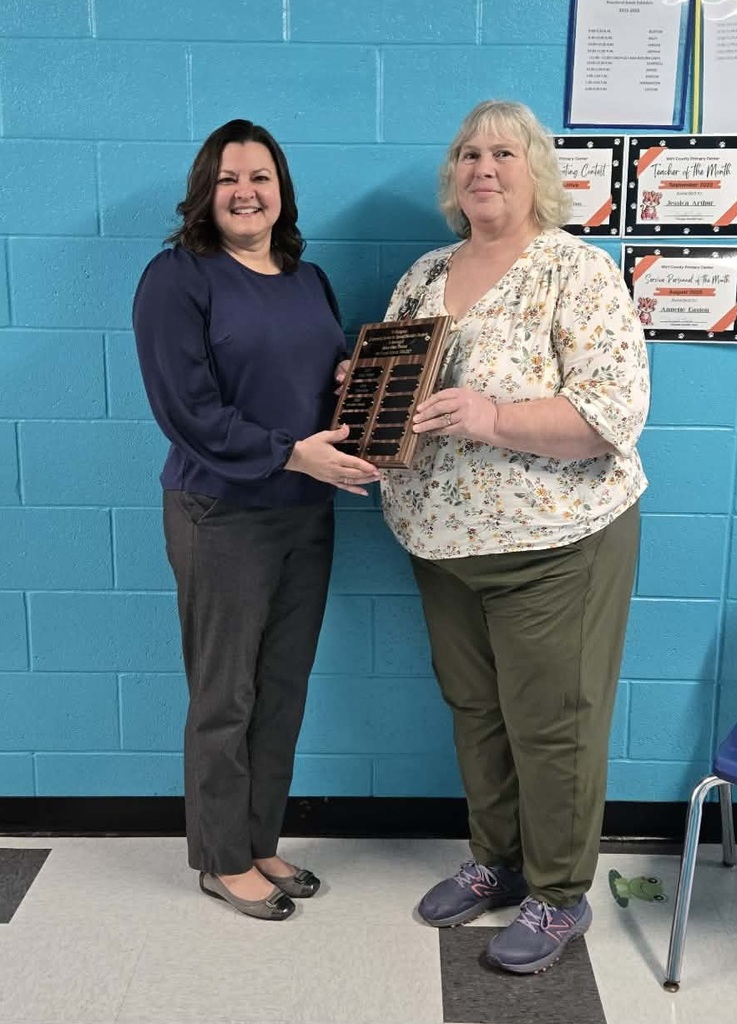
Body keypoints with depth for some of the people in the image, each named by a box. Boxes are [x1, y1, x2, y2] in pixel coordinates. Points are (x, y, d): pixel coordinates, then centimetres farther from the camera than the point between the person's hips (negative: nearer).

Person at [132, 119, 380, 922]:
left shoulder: (308, 279, 12)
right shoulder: (176, 277, -9)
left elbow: (334, 372, 20)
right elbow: (187, 409, -17)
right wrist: (292, 454, -22)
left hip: (307, 513, 7)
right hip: (223, 517, -6)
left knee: (285, 690, 14)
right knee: (225, 697, 5)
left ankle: (261, 842, 31)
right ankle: (223, 861, 24)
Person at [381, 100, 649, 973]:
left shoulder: (578, 273, -11)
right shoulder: (423, 276, 10)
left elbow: (616, 409, -20)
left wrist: (492, 419, -30)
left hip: (552, 543, -6)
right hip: (444, 541, 6)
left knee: (551, 722, 5)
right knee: (475, 709, 17)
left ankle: (559, 896, 24)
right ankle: (497, 860, 37)